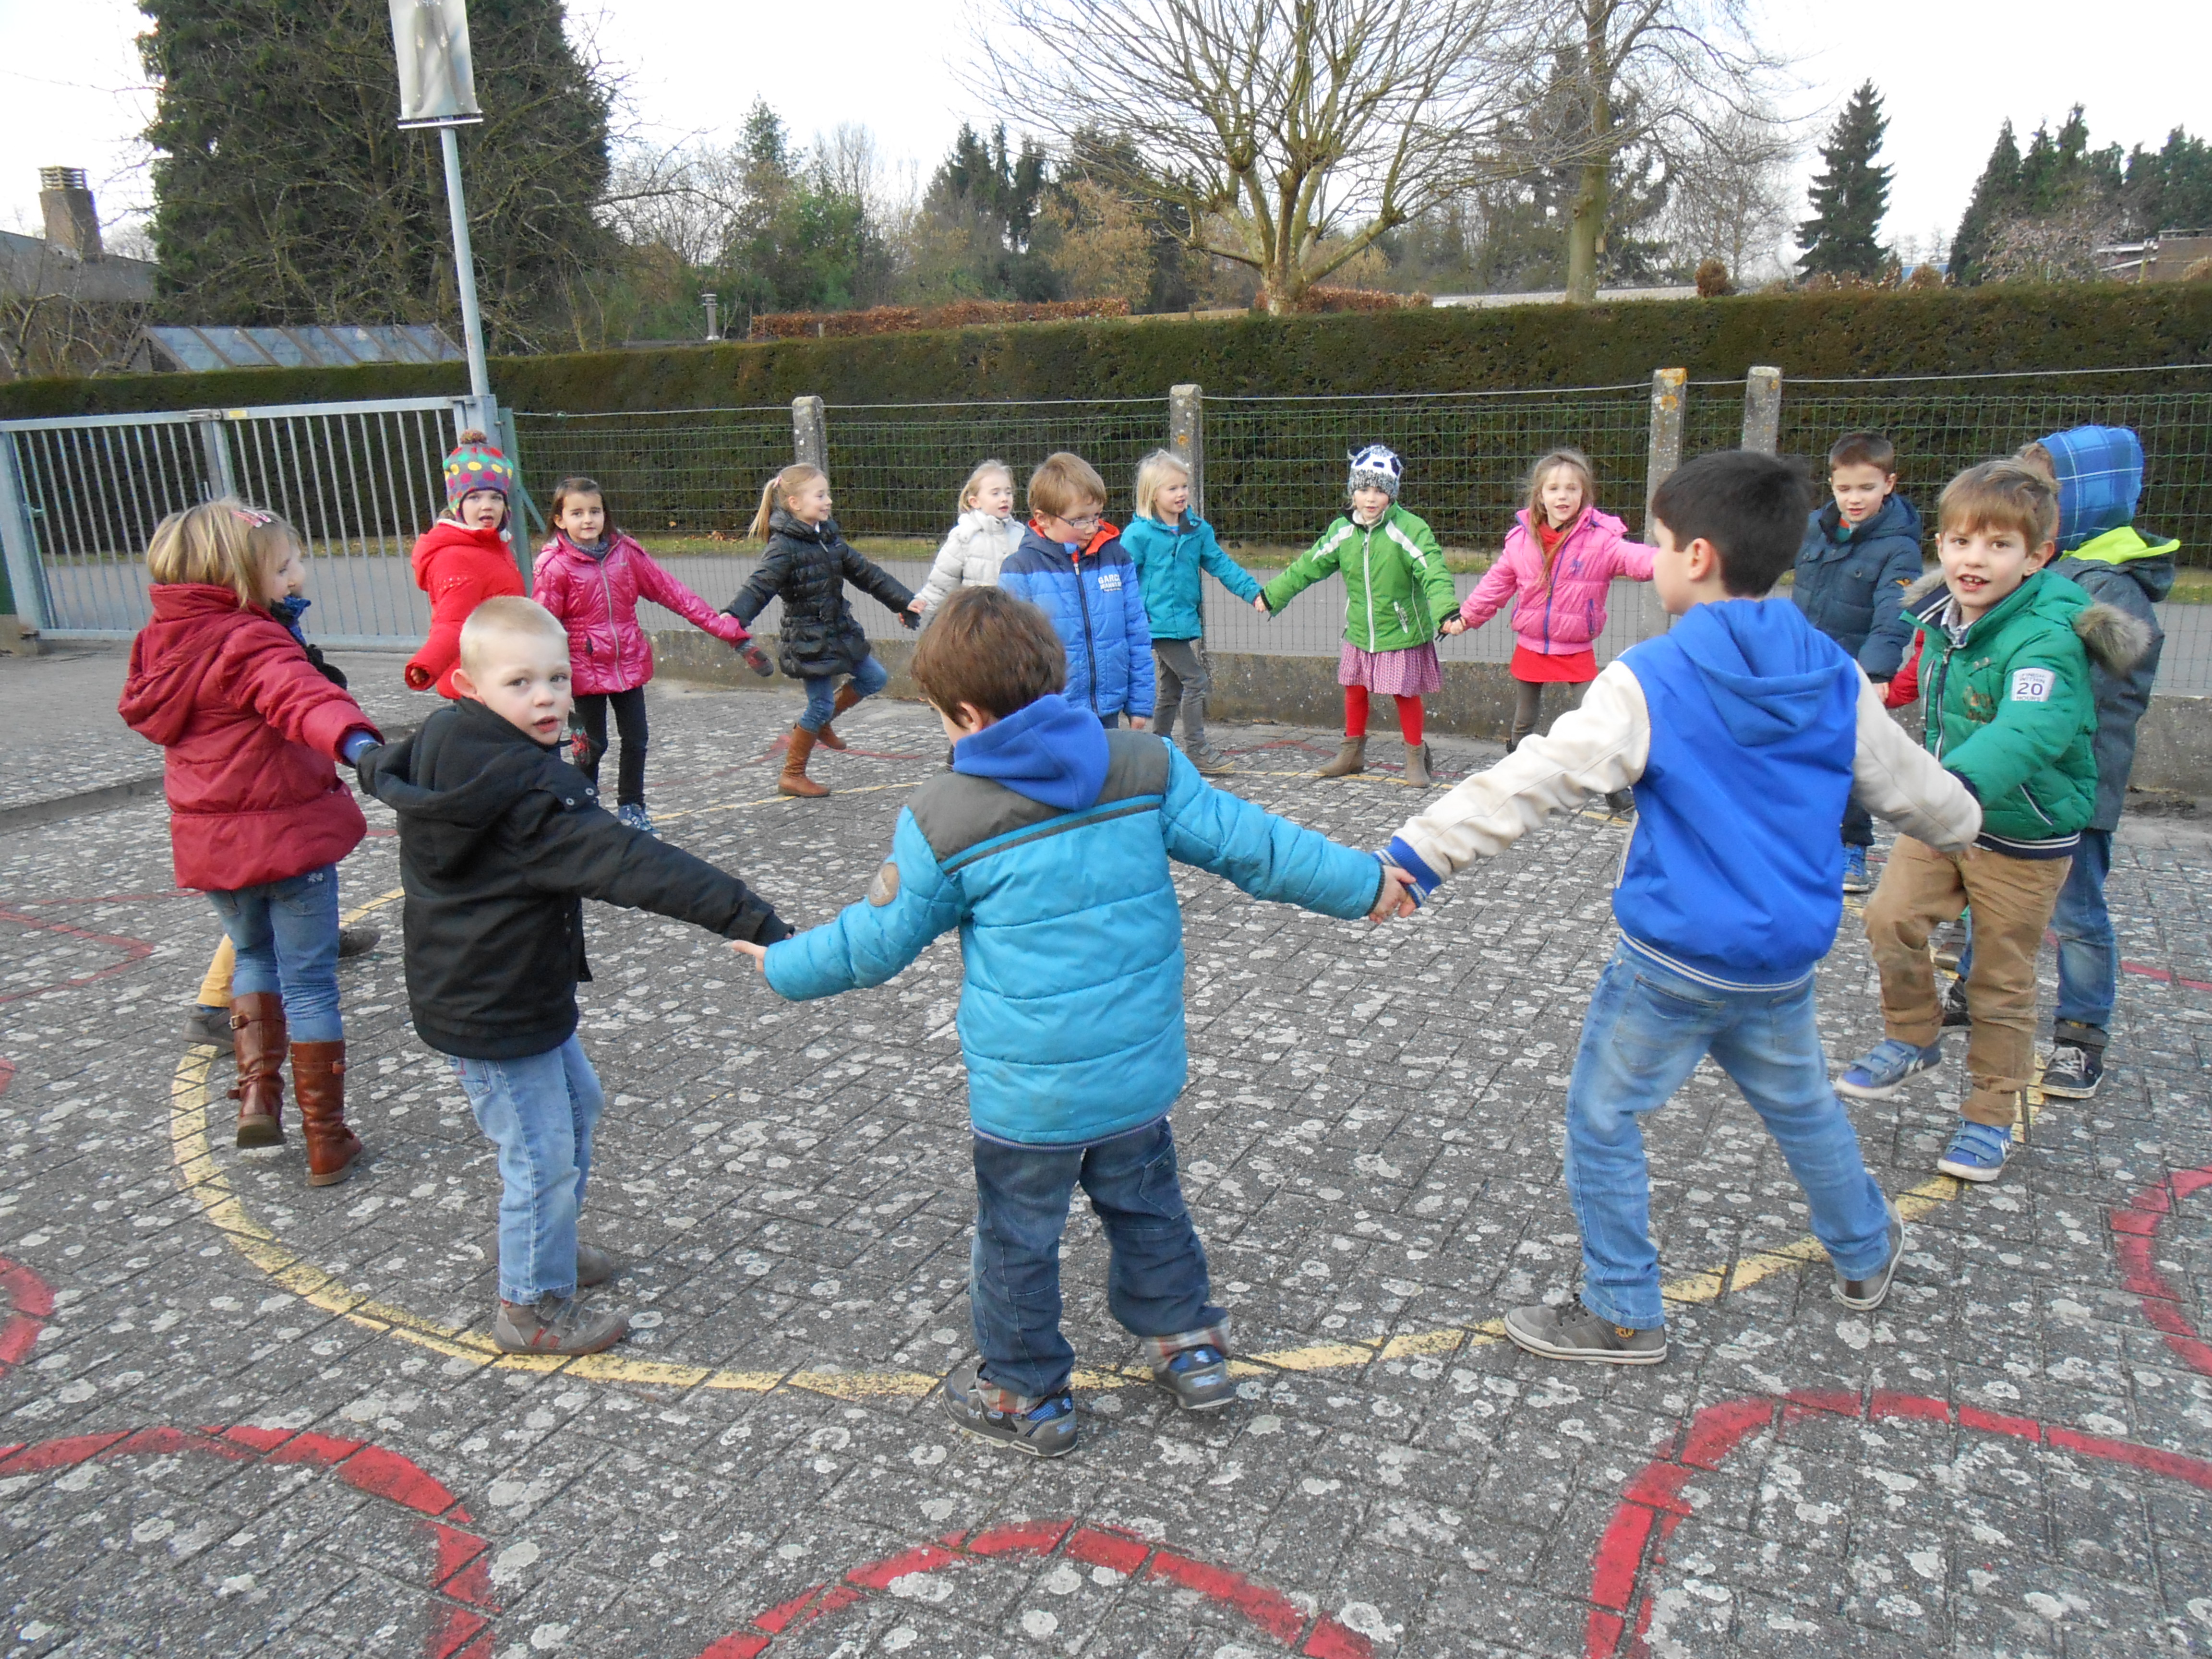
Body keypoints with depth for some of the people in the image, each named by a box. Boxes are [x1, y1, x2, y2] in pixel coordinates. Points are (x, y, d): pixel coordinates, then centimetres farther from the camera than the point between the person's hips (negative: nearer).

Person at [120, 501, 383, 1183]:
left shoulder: (159, 643, 4)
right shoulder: (251, 642, -19)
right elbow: (300, 693, -41)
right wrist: (351, 737, -60)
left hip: (211, 840, 6)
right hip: (288, 835, -6)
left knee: (254, 956, 30)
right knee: (309, 983, 5)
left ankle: (258, 1091, 18)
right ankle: (326, 1144, 13)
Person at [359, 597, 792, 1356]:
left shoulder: (437, 748, -2)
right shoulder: (531, 790, -32)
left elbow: (381, 769, 21)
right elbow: (630, 864, -41)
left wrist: (372, 756, 46)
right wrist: (751, 920, -46)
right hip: (495, 1012, -11)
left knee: (578, 1103, 26)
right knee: (543, 1152, 4)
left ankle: (547, 1244, 44)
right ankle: (533, 1307, 22)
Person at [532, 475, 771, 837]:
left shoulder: (625, 553, 1)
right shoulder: (555, 566, -11)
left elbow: (670, 591, 2)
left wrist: (723, 627, -1)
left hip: (630, 665, 4)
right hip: (585, 669, -4)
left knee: (637, 739, 9)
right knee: (593, 745, 5)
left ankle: (631, 807, 28)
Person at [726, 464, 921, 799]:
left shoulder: (830, 538, 8)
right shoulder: (783, 547, -17)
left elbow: (866, 573, 15)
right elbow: (760, 586, -28)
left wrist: (904, 601, 17)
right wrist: (733, 617, -45)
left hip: (839, 631, 8)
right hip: (808, 641, -8)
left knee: (876, 678, 13)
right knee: (821, 705, -3)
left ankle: (822, 722, 31)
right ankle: (791, 776, 12)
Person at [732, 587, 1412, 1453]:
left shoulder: (942, 817, -13)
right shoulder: (1146, 765, -6)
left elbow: (877, 941, -4)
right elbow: (1246, 843, -2)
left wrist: (783, 966, 15)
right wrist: (1363, 883, 11)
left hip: (1026, 1089, -4)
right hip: (1142, 1068, 4)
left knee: (1017, 1235, 15)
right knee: (1145, 1202, 25)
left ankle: (1025, 1394, 32)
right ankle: (1190, 1347, 39)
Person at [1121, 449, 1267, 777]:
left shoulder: (1197, 530, 8)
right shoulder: (1138, 534, -10)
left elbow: (1221, 564, 13)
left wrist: (1252, 590, 5)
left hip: (1186, 623, 7)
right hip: (1159, 622, -7)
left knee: (1172, 690, 15)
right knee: (1195, 680, -11)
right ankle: (1197, 751, -3)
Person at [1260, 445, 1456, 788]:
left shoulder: (1410, 530, -17)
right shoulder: (1343, 532, 0)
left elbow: (1433, 573, -26)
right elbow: (1307, 567, 10)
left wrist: (1446, 609, -43)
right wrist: (1270, 595, 13)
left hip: (1403, 633, -5)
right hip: (1359, 633, 5)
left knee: (1406, 694, 2)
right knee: (1355, 690, 14)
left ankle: (1415, 756, 20)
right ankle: (1353, 752, 33)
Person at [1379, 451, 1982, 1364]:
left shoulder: (1650, 680, -16)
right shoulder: (1835, 678, 1)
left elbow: (1531, 781, -23)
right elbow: (1911, 786, 15)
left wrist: (1416, 854, -23)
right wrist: (1963, 819, 37)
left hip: (1672, 959, -6)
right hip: (1786, 961, 7)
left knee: (1602, 1118, 9)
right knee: (1801, 1104, 29)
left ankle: (1622, 1314, 19)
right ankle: (1865, 1255, 50)